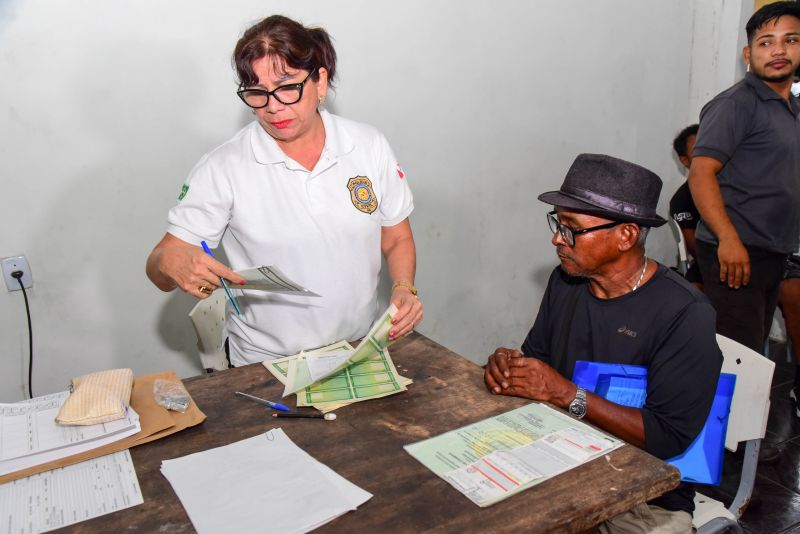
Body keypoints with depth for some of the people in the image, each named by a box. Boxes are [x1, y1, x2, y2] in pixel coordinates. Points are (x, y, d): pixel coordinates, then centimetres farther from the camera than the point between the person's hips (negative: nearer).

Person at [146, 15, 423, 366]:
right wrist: (170, 263, -28)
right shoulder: (223, 168, -7)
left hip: (360, 351, 2)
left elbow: (397, 240, 10)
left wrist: (404, 288, -9)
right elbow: (159, 268, -6)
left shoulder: (371, 146, 0)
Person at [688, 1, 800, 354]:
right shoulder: (736, 104, -9)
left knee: (754, 351, 15)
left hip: (772, 255, 9)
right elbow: (701, 173, -19)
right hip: (735, 252, -9)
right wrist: (729, 239, -29)